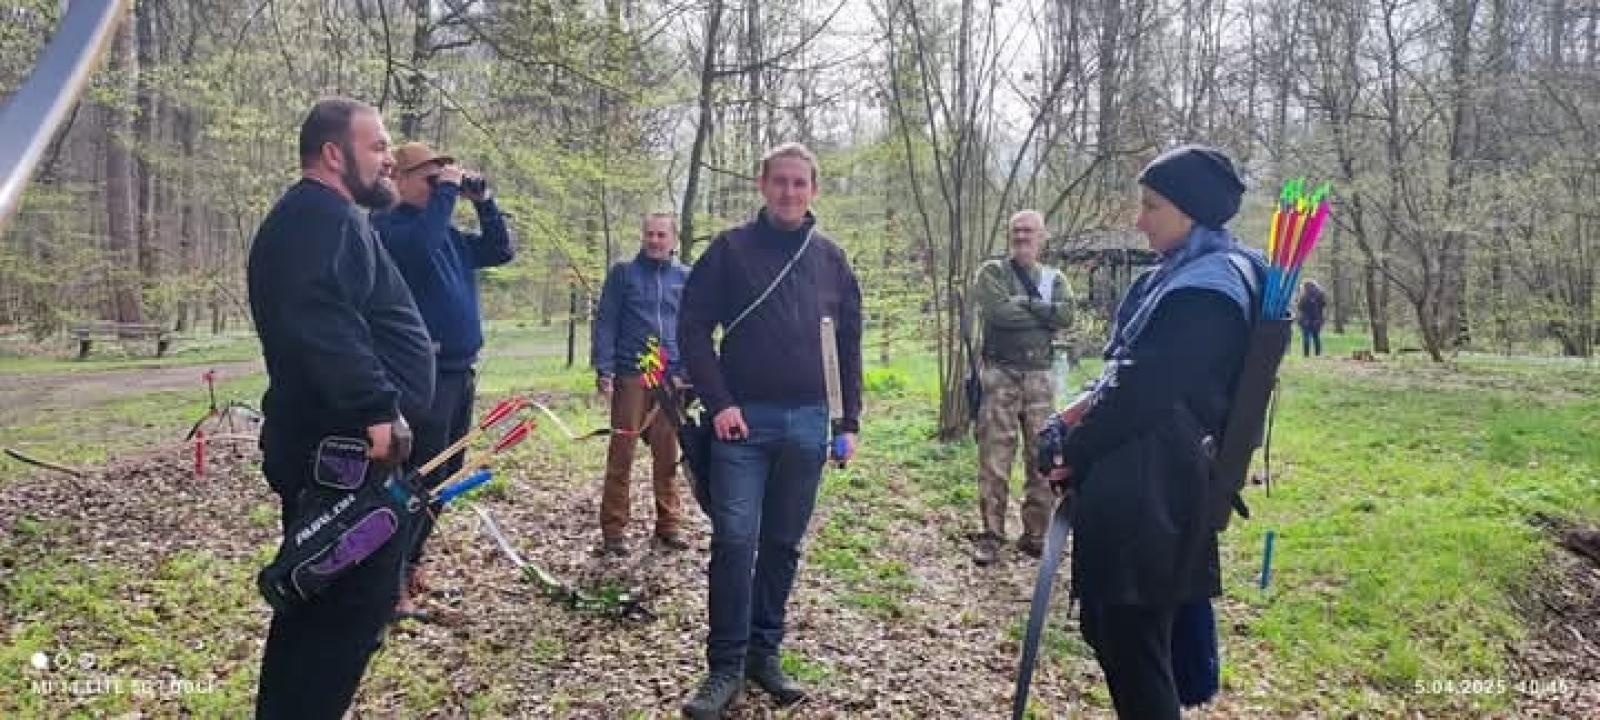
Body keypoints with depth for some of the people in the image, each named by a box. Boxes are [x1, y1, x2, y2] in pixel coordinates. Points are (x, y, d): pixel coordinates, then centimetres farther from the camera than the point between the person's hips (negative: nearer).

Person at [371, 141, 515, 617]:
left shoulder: (450, 235, 18)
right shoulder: (388, 227, -7)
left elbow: (501, 252, 20)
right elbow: (421, 243, -28)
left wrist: (484, 202, 9)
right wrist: (446, 192, -18)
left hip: (461, 372, 9)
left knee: (443, 476, 14)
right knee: (419, 476, -9)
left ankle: (411, 564, 26)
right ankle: (392, 579, -2)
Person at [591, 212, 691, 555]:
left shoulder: (686, 277, 10)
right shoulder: (623, 273, 5)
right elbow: (605, 322, 1)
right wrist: (603, 369, -8)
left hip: (672, 377, 2)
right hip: (630, 375, -2)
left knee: (668, 455, 7)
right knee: (621, 453, 0)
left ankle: (669, 524, 16)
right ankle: (613, 528, 6)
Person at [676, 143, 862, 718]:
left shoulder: (830, 259, 9)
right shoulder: (730, 249, 0)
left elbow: (848, 344, 12)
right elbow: (692, 329, -3)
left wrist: (849, 421, 7)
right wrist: (718, 403, -12)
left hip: (807, 423, 3)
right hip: (743, 419, -3)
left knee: (783, 545, 9)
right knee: (734, 541, -6)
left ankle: (765, 654, 22)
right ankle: (726, 666, 5)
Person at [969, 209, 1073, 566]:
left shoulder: (1054, 278, 13)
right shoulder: (992, 272, 3)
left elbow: (1067, 315, -7)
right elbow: (998, 312, -16)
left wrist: (1024, 304, -12)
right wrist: (1042, 311, -6)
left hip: (1039, 377, 3)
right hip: (1000, 375, -3)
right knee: (994, 458, -3)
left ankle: (1036, 533, 16)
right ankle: (991, 534, 5)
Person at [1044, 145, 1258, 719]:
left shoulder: (1207, 289, -17)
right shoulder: (1187, 273, 13)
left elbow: (1148, 388, -20)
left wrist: (1072, 454, -10)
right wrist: (1093, 400, 3)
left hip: (1147, 488, -10)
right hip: (1139, 480, 10)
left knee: (1131, 637, 0)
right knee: (1113, 627, 19)